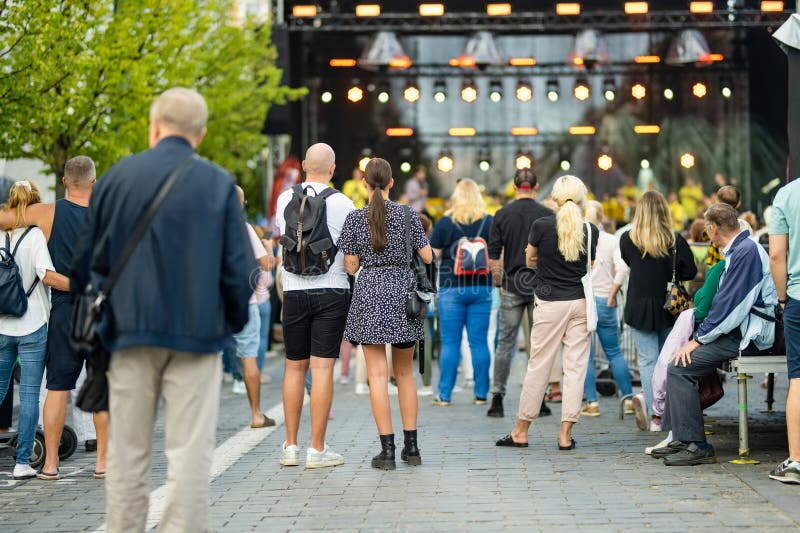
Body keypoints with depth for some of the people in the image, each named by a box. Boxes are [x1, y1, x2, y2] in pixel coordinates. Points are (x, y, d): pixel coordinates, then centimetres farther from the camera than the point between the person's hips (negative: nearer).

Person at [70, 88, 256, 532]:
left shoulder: (117, 177, 3)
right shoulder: (219, 184, -2)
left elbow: (86, 262, 8)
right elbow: (240, 267, -3)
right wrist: (234, 322, 12)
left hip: (130, 329, 2)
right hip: (197, 331, -2)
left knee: (127, 451, 10)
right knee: (189, 452, 0)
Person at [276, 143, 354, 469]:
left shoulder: (285, 200, 4)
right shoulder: (342, 203, -5)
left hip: (294, 291, 3)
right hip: (332, 290, -3)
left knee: (295, 367, 11)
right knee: (322, 368, -3)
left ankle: (290, 446, 13)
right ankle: (317, 449, -2)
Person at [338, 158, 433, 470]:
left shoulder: (356, 218, -2)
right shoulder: (407, 215, 1)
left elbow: (351, 266, -1)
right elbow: (427, 256, 3)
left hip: (369, 294, -2)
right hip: (403, 292, 2)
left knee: (377, 374, -1)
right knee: (405, 372, 13)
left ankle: (387, 448, -5)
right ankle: (411, 446, 12)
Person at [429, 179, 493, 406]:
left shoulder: (445, 222, -4)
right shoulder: (490, 222, 0)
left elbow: (433, 254, 0)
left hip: (451, 287, -1)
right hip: (482, 288, 2)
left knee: (450, 342, 2)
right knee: (479, 342, 5)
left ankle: (445, 394, 2)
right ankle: (481, 394, 7)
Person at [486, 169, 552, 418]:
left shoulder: (502, 215, 0)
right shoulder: (546, 214, -3)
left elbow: (493, 256, 0)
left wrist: (499, 282, 13)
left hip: (512, 286, 1)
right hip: (541, 286, -1)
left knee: (505, 343, 5)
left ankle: (497, 399, 2)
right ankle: (539, 399, 6)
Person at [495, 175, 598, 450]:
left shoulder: (542, 226, -8)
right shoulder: (591, 231, 1)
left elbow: (530, 261, 7)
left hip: (551, 303, -3)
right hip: (581, 301, 3)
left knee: (538, 366, 3)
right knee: (576, 366, 4)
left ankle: (521, 431, 11)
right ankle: (566, 434, 3)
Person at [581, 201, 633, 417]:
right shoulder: (612, 241, 2)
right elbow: (622, 269, -10)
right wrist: (612, 294, -3)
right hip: (604, 302, 2)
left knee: (584, 354, 4)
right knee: (614, 352, 12)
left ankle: (592, 403, 1)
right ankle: (628, 399, 13)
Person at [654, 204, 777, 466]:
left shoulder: (746, 252, -17)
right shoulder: (737, 250, 17)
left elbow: (731, 304, -21)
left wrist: (698, 340, -16)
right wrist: (700, 336, 13)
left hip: (746, 336, -11)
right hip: (736, 330, 11)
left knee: (680, 367, -18)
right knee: (680, 358, 12)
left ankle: (697, 446, -16)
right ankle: (681, 439, 11)